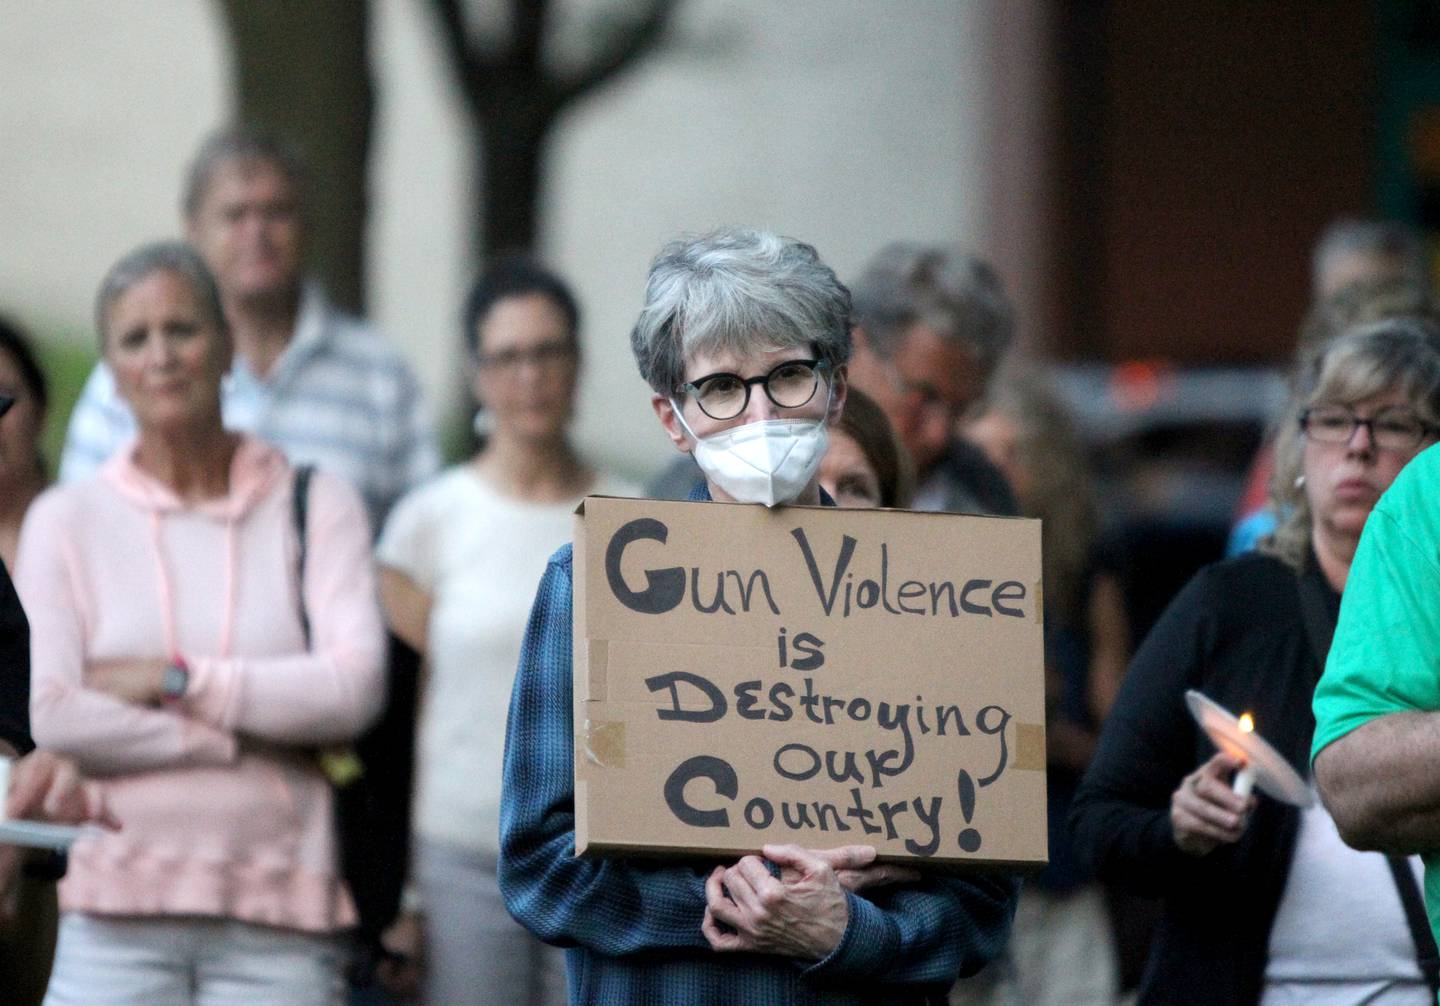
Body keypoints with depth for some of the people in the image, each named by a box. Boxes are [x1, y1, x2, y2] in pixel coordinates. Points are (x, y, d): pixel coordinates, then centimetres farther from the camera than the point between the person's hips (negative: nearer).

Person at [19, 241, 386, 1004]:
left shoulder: (315, 506, 8)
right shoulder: (66, 521, 7)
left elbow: (354, 687, -5)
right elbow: (47, 713, -6)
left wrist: (175, 679, -6)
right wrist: (238, 744, -7)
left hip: (279, 920, 0)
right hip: (119, 914, 0)